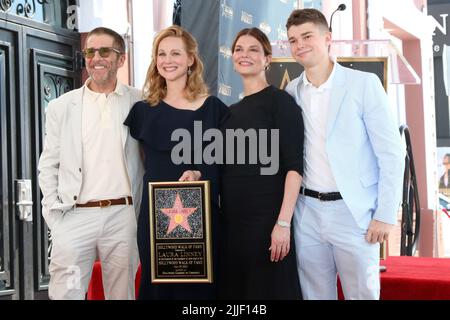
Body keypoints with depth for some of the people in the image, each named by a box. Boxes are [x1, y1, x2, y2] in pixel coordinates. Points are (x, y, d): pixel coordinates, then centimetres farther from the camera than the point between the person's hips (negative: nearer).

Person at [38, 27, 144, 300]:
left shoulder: (139, 103, 6)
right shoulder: (61, 107, 9)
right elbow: (48, 166, 11)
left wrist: (142, 213, 3)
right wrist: (55, 216, 1)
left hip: (122, 216, 0)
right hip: (75, 217, 0)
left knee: (122, 293, 7)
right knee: (65, 294, -3)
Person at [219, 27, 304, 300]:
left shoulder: (280, 101, -5)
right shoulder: (232, 111, 14)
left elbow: (294, 165, -13)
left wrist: (283, 222, -21)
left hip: (266, 215, -6)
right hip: (231, 218, 7)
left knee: (269, 288, -1)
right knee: (235, 288, 11)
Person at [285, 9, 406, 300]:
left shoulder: (364, 83, -6)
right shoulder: (292, 92, 7)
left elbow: (391, 153, -7)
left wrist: (385, 215, -10)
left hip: (353, 210, -4)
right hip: (307, 211, 4)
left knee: (362, 293, 3)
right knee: (315, 294, 10)